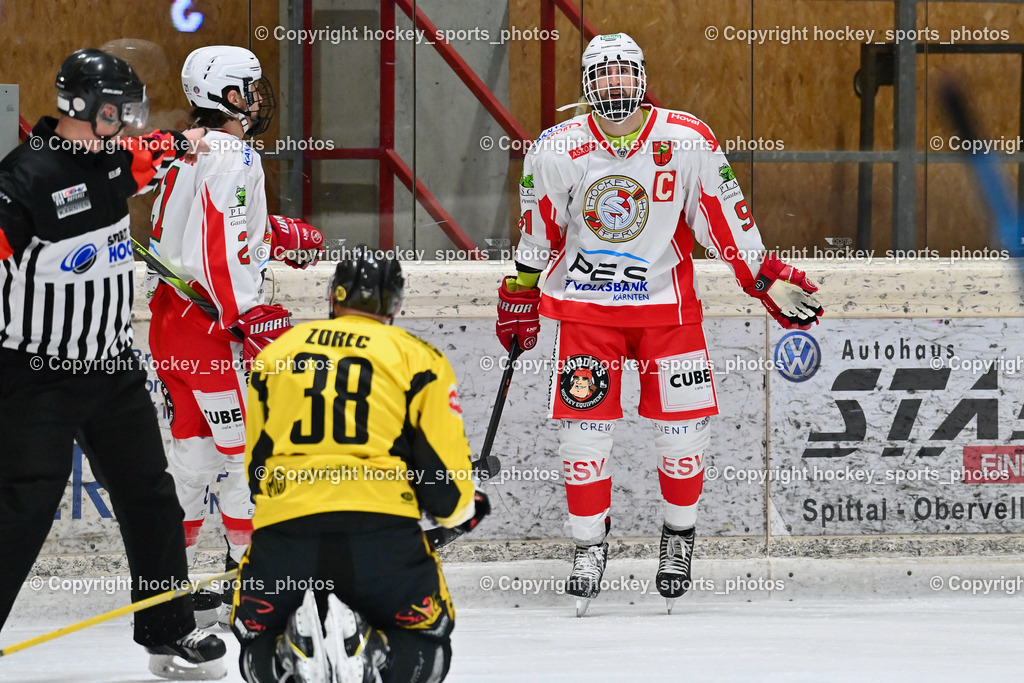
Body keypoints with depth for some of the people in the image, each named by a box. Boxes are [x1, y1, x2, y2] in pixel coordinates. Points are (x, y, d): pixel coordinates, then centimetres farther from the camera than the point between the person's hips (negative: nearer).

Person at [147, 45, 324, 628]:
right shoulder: (233, 157, -16)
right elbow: (221, 250, -24)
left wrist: (282, 236, 32)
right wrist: (253, 318, -23)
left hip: (170, 313, 10)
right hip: (211, 320, -10)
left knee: (193, 447, 13)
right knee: (246, 446, -2)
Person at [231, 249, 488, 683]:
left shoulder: (274, 354, 19)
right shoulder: (417, 357, 10)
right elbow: (442, 465, 8)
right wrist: (461, 511, 30)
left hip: (284, 532, 2)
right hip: (381, 531, -2)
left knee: (256, 646, 23)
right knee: (428, 647, 18)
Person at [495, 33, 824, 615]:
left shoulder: (689, 142, -9)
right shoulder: (557, 149, -7)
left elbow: (727, 218, 0)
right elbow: (538, 232, 7)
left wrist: (771, 281, 1)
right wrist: (520, 295, 13)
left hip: (666, 302, 0)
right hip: (586, 305, 0)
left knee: (683, 429, -2)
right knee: (585, 427, -5)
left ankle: (680, 537, 20)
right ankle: (589, 546, 11)